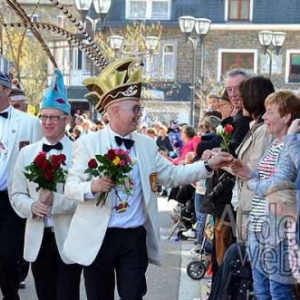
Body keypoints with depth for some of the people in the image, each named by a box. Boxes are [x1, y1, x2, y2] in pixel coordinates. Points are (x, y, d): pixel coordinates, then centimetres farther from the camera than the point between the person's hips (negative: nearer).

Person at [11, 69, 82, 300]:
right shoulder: (27, 153, 9)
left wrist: (56, 201, -22)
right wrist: (31, 206, -12)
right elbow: (17, 194, 9)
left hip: (69, 240, -4)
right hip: (38, 239, 4)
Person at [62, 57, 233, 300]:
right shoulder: (88, 143, -4)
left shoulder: (146, 144, 8)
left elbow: (173, 175, 9)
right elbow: (71, 186, -6)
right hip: (97, 238, -2)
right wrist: (92, 187, -27)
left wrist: (208, 166, -2)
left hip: (135, 237, 3)